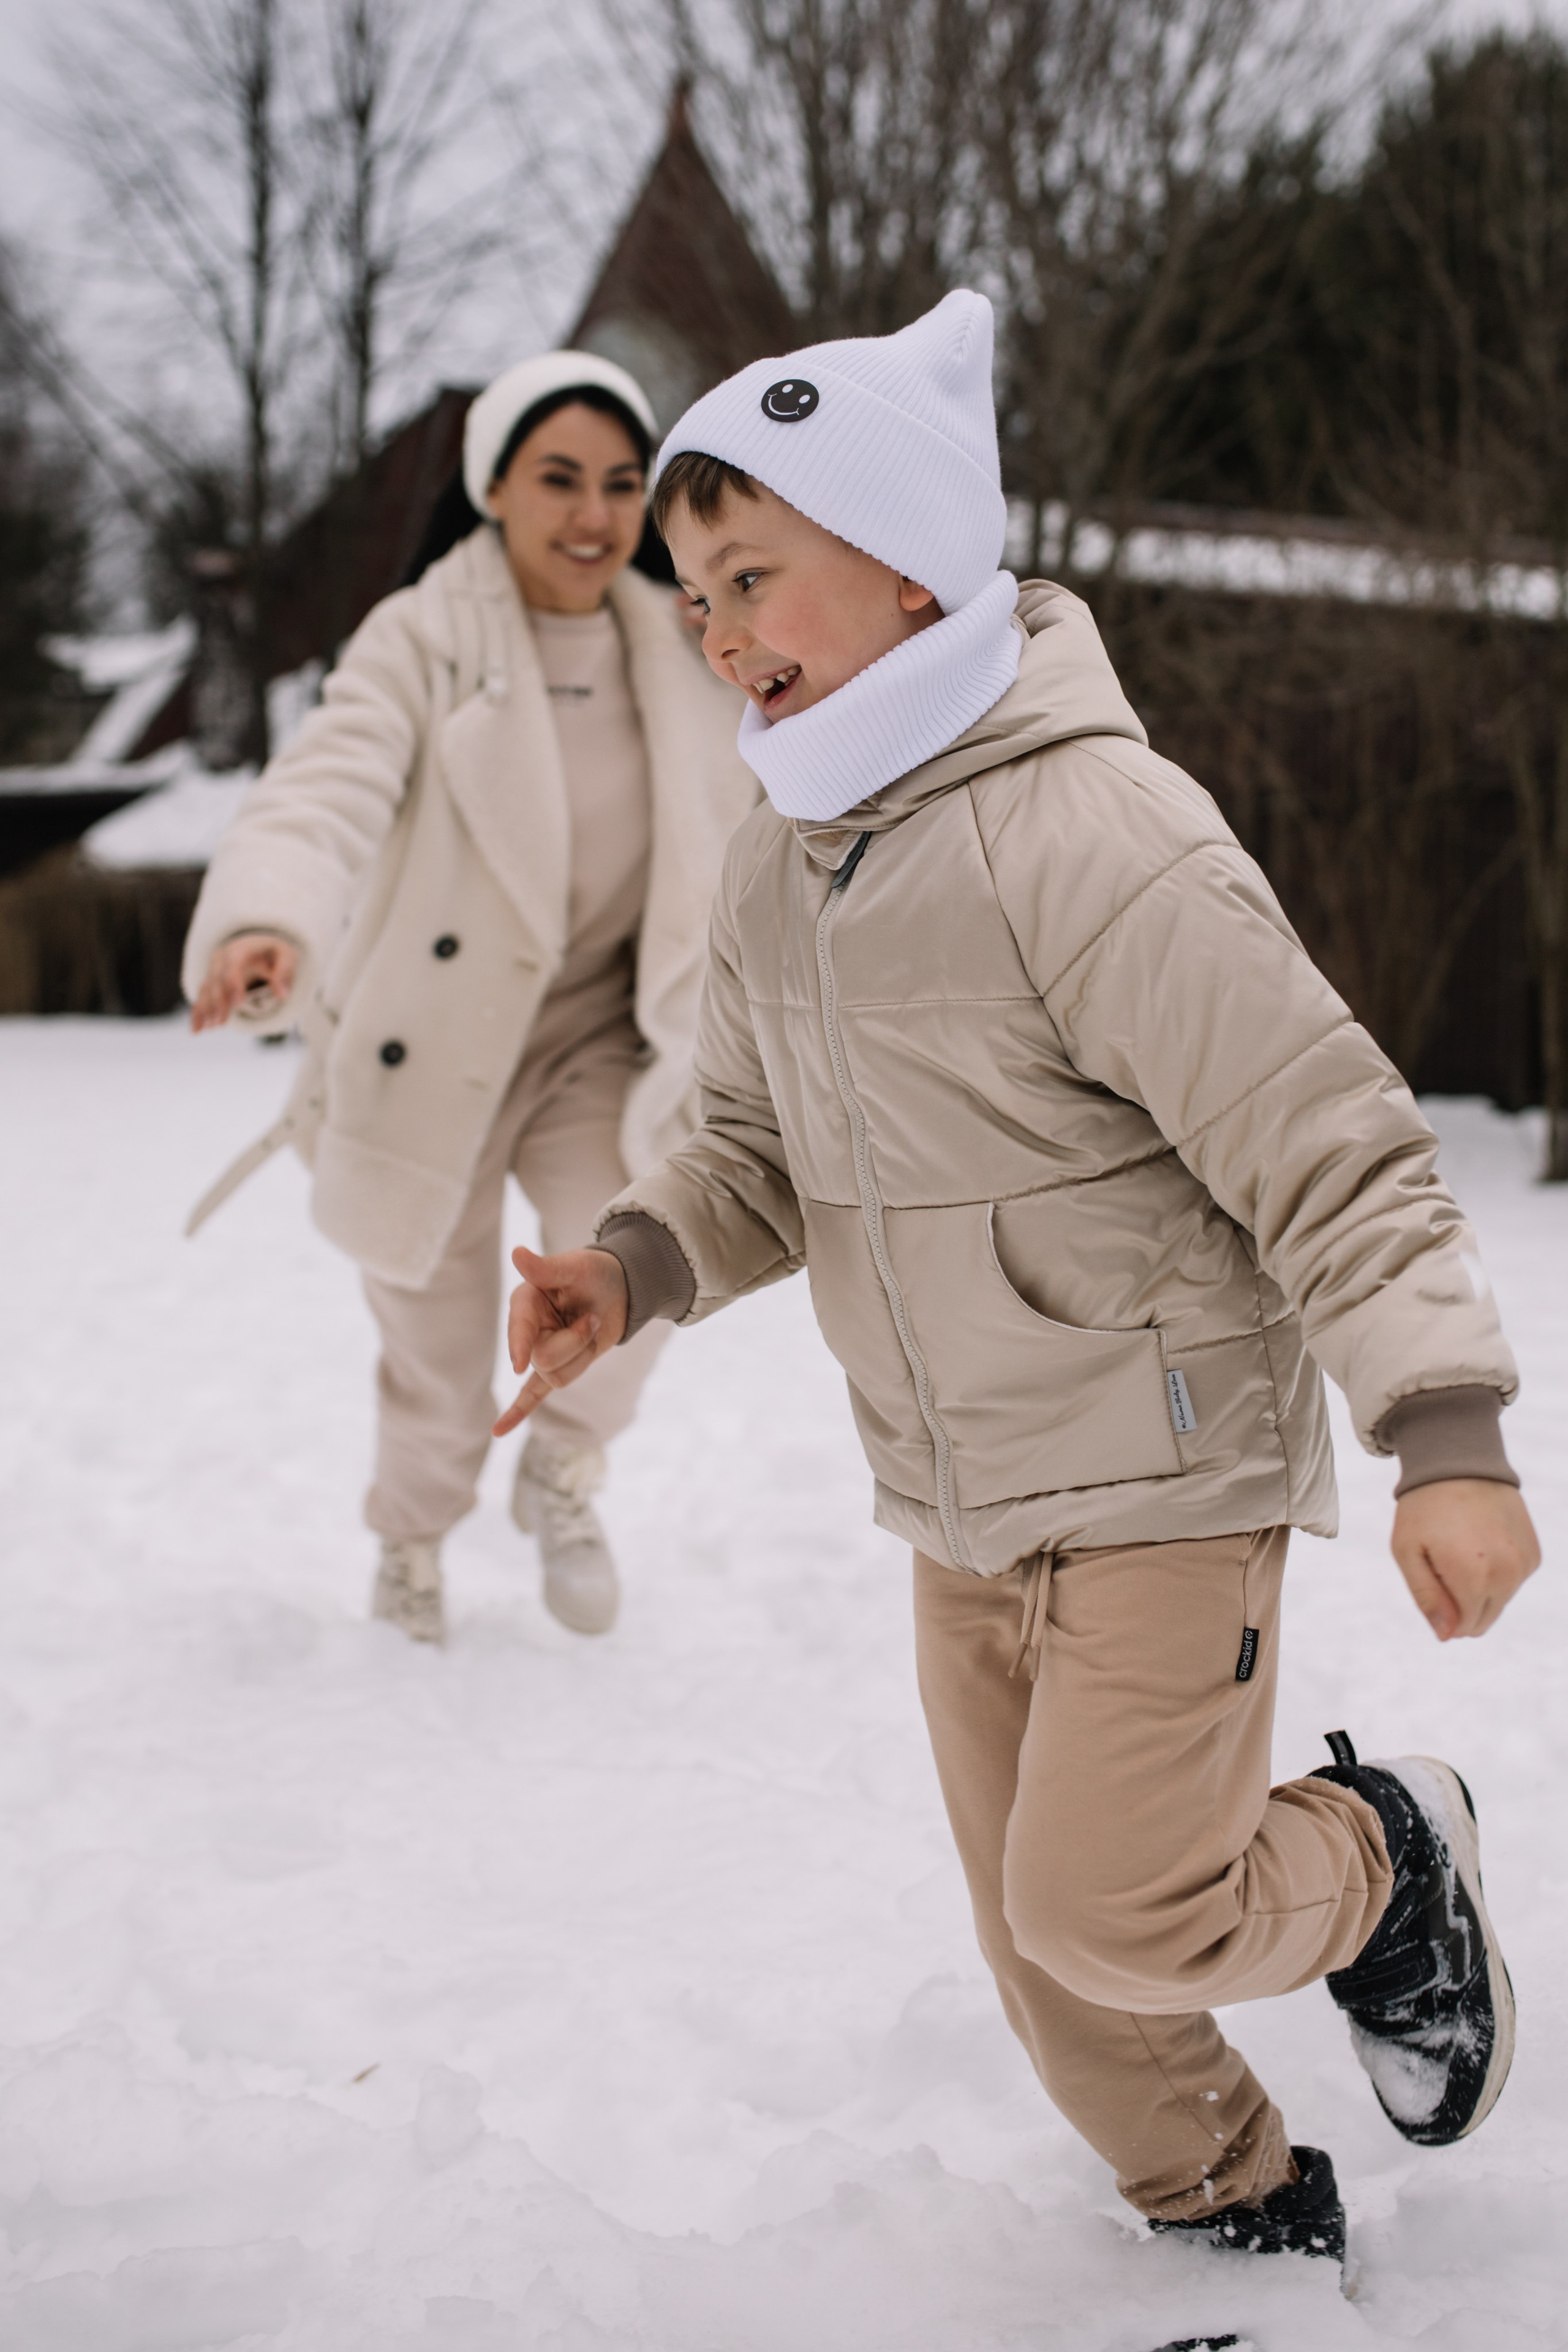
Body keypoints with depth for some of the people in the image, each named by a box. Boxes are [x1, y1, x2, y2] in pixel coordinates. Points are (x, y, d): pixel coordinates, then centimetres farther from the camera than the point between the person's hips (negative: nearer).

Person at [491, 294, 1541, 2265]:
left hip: (1166, 1470, -7)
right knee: (1043, 1942, 14)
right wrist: (637, 1263, -8)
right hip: (957, 1506, 8)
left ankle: (1386, 1861, 20)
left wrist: (1445, 1435, -31)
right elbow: (760, 1148, 13)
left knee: (1111, 1909, -11)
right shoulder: (775, 863, 3)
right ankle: (1243, 2218, 37)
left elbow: (1332, 1149, -23)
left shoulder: (1094, 831, -22)